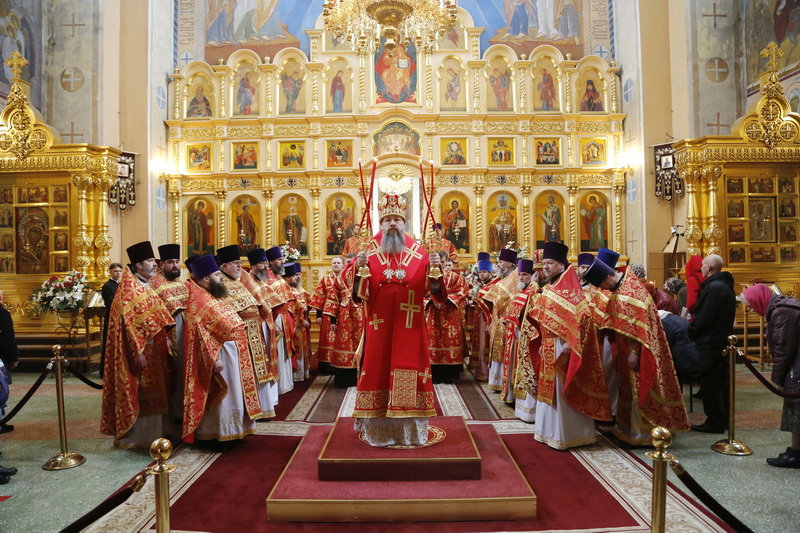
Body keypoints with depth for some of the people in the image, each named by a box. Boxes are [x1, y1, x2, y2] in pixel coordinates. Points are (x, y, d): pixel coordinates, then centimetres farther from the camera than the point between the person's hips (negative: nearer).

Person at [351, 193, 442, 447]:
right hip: (378, 326, 0)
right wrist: (359, 268, -21)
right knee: (378, 370, 4)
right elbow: (359, 294, -6)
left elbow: (434, 291, -2)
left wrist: (435, 269, -19)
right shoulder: (369, 252, 3)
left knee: (409, 370, 4)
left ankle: (410, 429, 19)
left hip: (410, 327, 0)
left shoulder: (418, 252, 4)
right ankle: (378, 429, 19)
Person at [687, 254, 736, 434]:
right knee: (721, 382, 15)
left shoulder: (713, 287, -19)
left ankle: (715, 422, 4)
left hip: (710, 343, -10)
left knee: (709, 384, -2)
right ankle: (724, 419, 24)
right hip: (722, 341, 10)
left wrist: (690, 333, -7)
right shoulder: (726, 286, 13)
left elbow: (703, 318, -22)